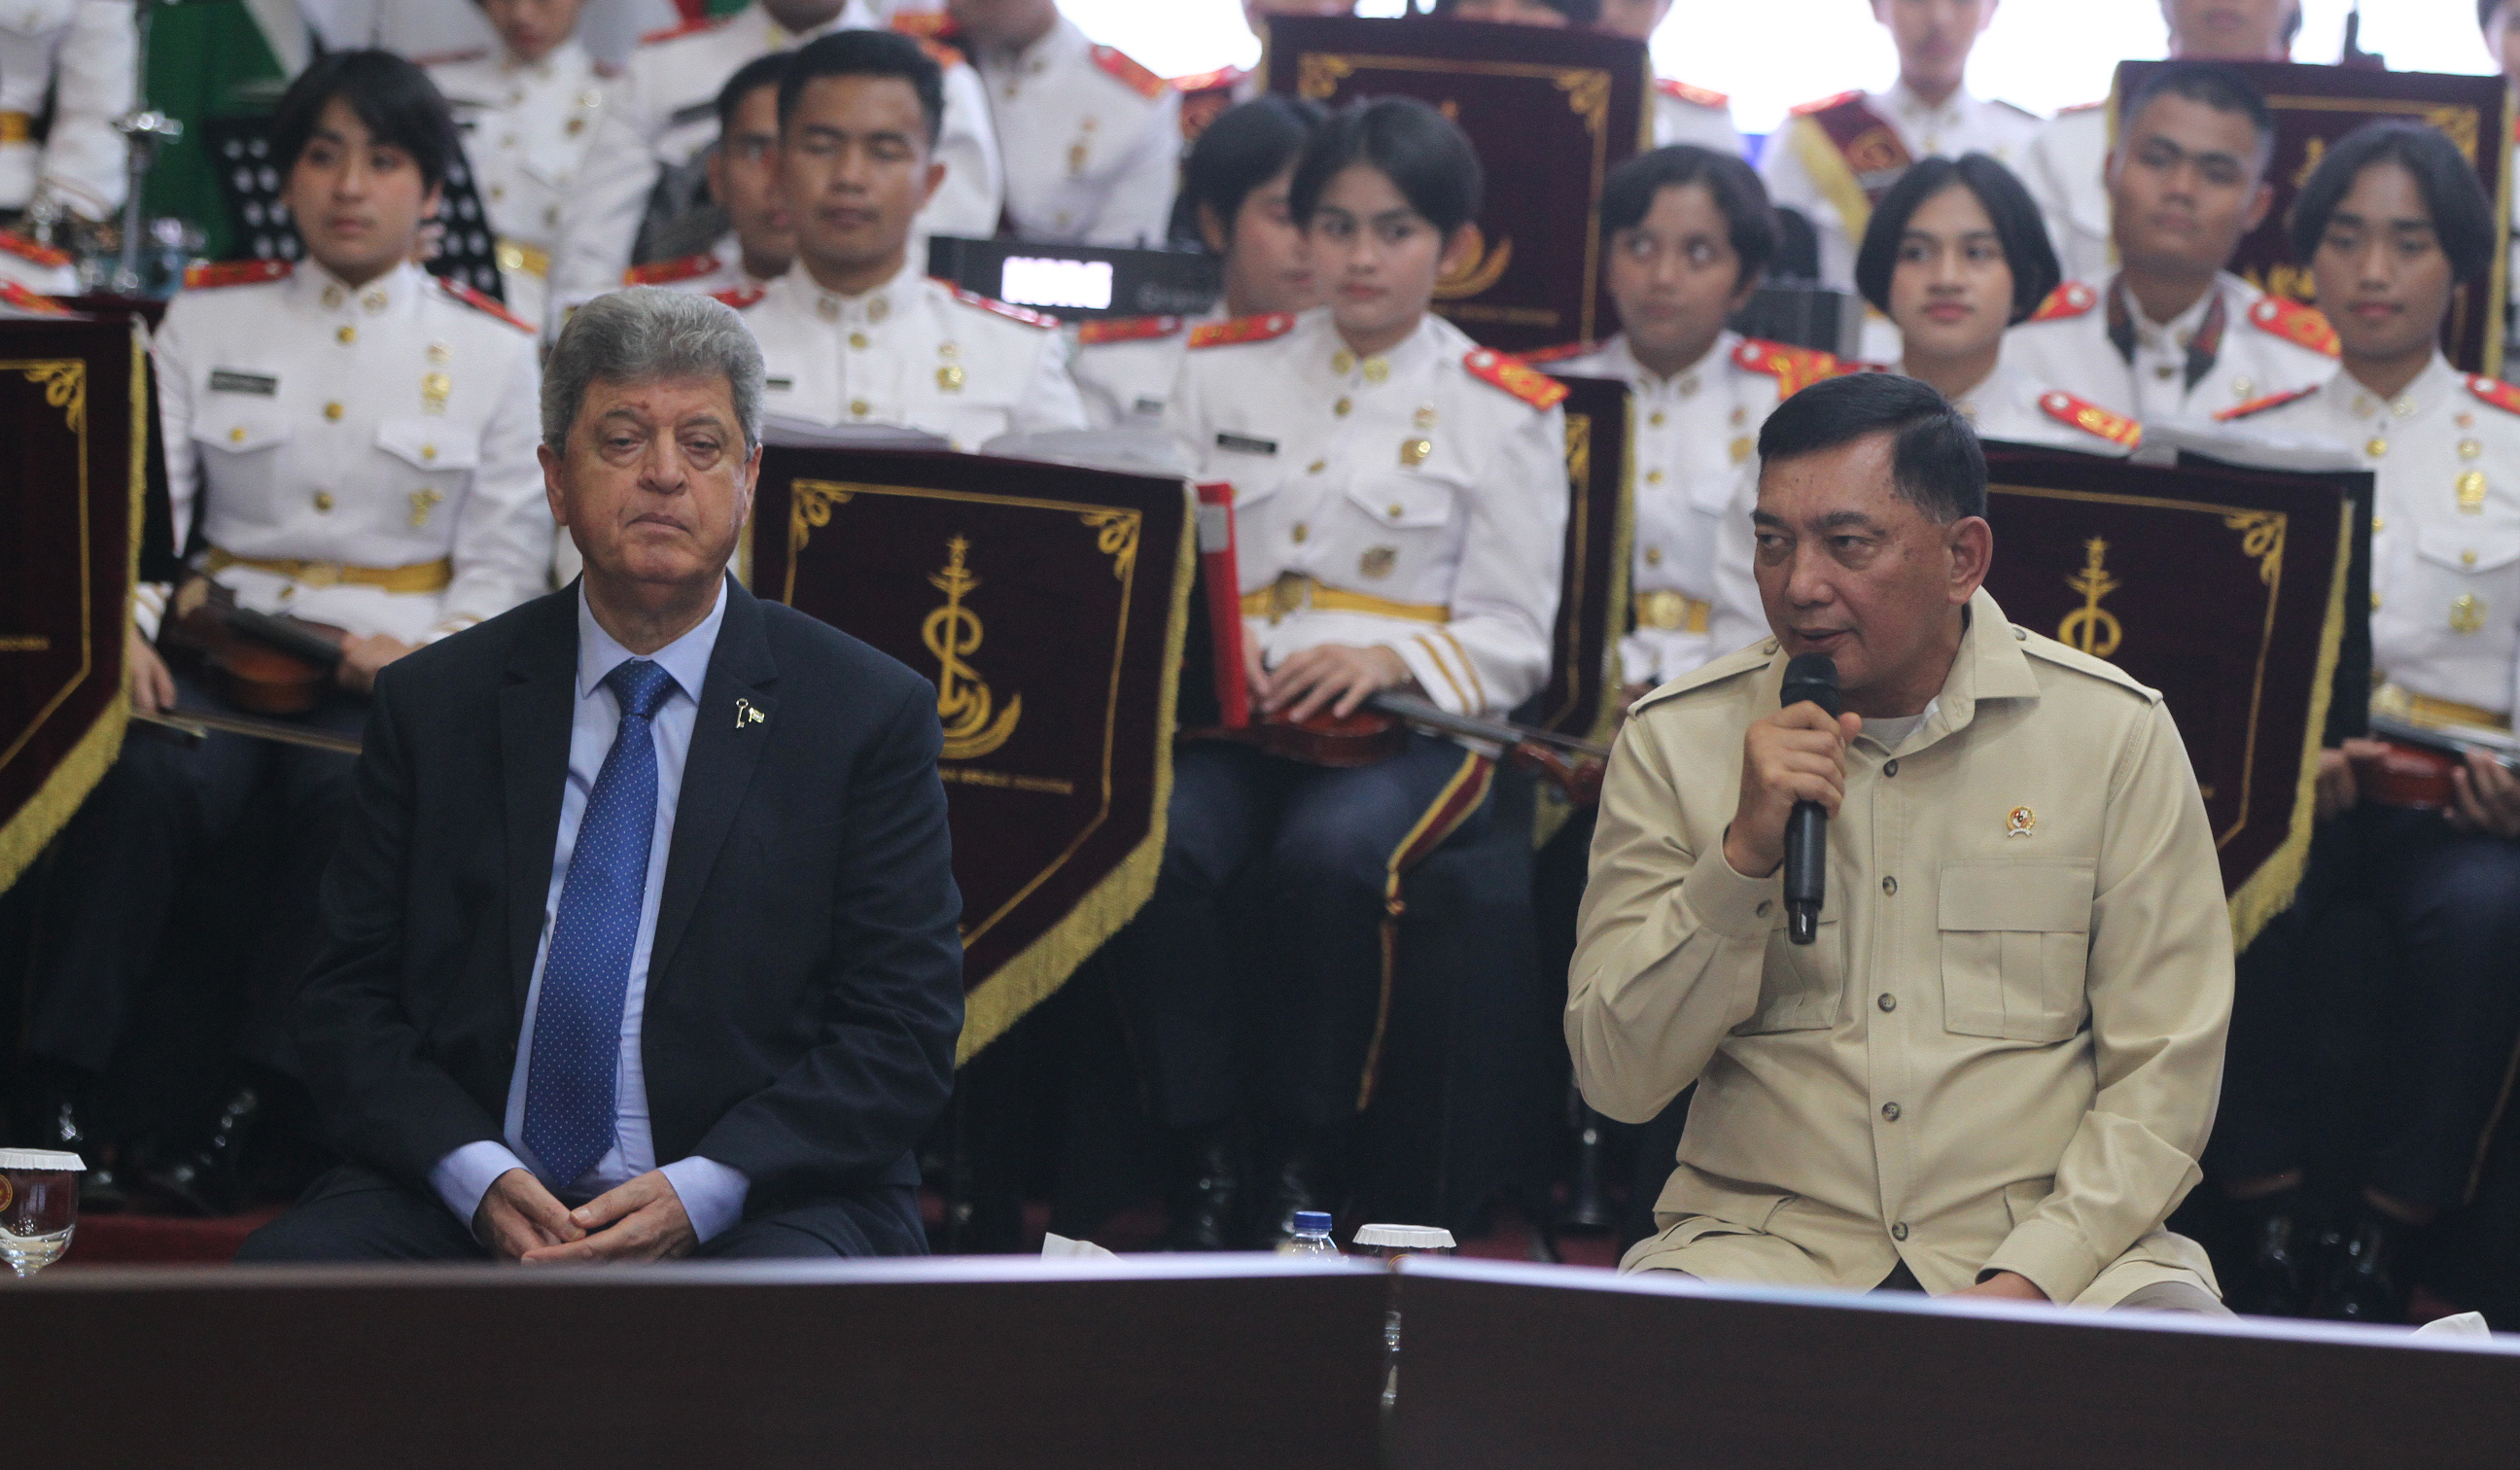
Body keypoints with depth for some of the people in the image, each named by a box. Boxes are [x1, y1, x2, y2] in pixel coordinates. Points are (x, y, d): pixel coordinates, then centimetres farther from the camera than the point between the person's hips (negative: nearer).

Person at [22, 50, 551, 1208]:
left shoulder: (492, 353, 12)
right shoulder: (207, 321, 16)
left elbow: (506, 557, 5)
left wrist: (428, 655, -15)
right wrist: (121, 625, -14)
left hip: (396, 665, -1)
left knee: (352, 796, -35)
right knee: (149, 777, -32)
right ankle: (62, 1090, -30)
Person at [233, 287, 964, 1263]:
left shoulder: (871, 715, 5)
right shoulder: (434, 705, 10)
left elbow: (904, 1032, 0)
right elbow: (349, 1000, 9)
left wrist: (695, 1193, -14)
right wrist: (479, 1177, -10)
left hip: (752, 1210, -2)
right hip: (465, 1207, 2)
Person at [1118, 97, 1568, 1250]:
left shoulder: (1504, 412, 9)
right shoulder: (1224, 372, 17)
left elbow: (1512, 638, 3)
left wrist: (1389, 658, -16)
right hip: (1231, 716, 2)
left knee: (1329, 853, -36)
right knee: (1154, 843, -32)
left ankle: (1307, 1169, -21)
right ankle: (1198, 1166, -22)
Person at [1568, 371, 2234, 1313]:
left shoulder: (2115, 732, 3)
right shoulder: (1675, 741, 5)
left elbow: (2162, 1072, 1)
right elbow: (1617, 1082, 0)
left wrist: (2027, 1283, -14)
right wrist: (1745, 855, -13)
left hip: (2046, 1242, 1)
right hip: (1763, 1233, -1)